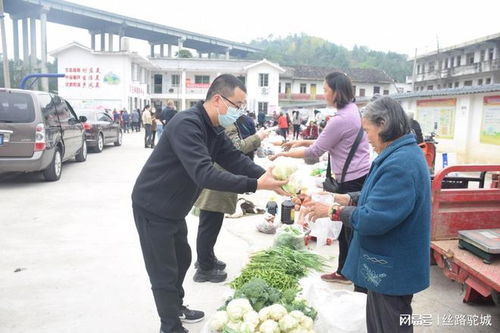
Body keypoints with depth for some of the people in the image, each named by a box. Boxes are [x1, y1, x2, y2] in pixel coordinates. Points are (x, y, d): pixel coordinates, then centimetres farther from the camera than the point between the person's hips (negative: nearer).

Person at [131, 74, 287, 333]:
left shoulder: (213, 129, 3)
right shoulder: (186, 124, -29)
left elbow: (235, 159, -2)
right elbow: (204, 174, -39)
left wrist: (267, 175, -18)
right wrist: (255, 185, -41)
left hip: (174, 208, 10)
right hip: (153, 208, -10)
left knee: (181, 259, 23)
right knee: (165, 272, 2)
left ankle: (176, 308, 43)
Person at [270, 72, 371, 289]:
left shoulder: (340, 120, -22)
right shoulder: (352, 110, 9)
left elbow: (315, 152, -15)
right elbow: (330, 142, 16)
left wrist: (284, 154, -5)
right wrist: (304, 141, 11)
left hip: (354, 181, -10)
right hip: (358, 177, 10)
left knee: (353, 232, 1)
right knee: (345, 227, 19)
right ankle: (343, 271, 33)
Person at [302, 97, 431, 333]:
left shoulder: (400, 164, -29)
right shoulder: (406, 154, 6)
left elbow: (372, 219, -30)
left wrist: (333, 211, -18)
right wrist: (349, 198, 4)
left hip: (392, 270, -10)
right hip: (388, 264, 10)